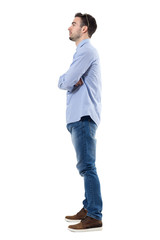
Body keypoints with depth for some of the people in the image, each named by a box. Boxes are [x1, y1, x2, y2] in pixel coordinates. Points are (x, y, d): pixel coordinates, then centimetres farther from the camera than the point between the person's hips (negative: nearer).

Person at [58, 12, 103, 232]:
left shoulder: (86, 51, -9)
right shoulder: (83, 51, 24)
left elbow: (66, 82, -17)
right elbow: (62, 82, 16)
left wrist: (69, 81, 4)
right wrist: (71, 80, -5)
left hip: (83, 117, -10)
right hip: (77, 117, 10)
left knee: (87, 166, -10)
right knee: (86, 166, 13)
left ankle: (94, 217, -7)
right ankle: (88, 208, 22)